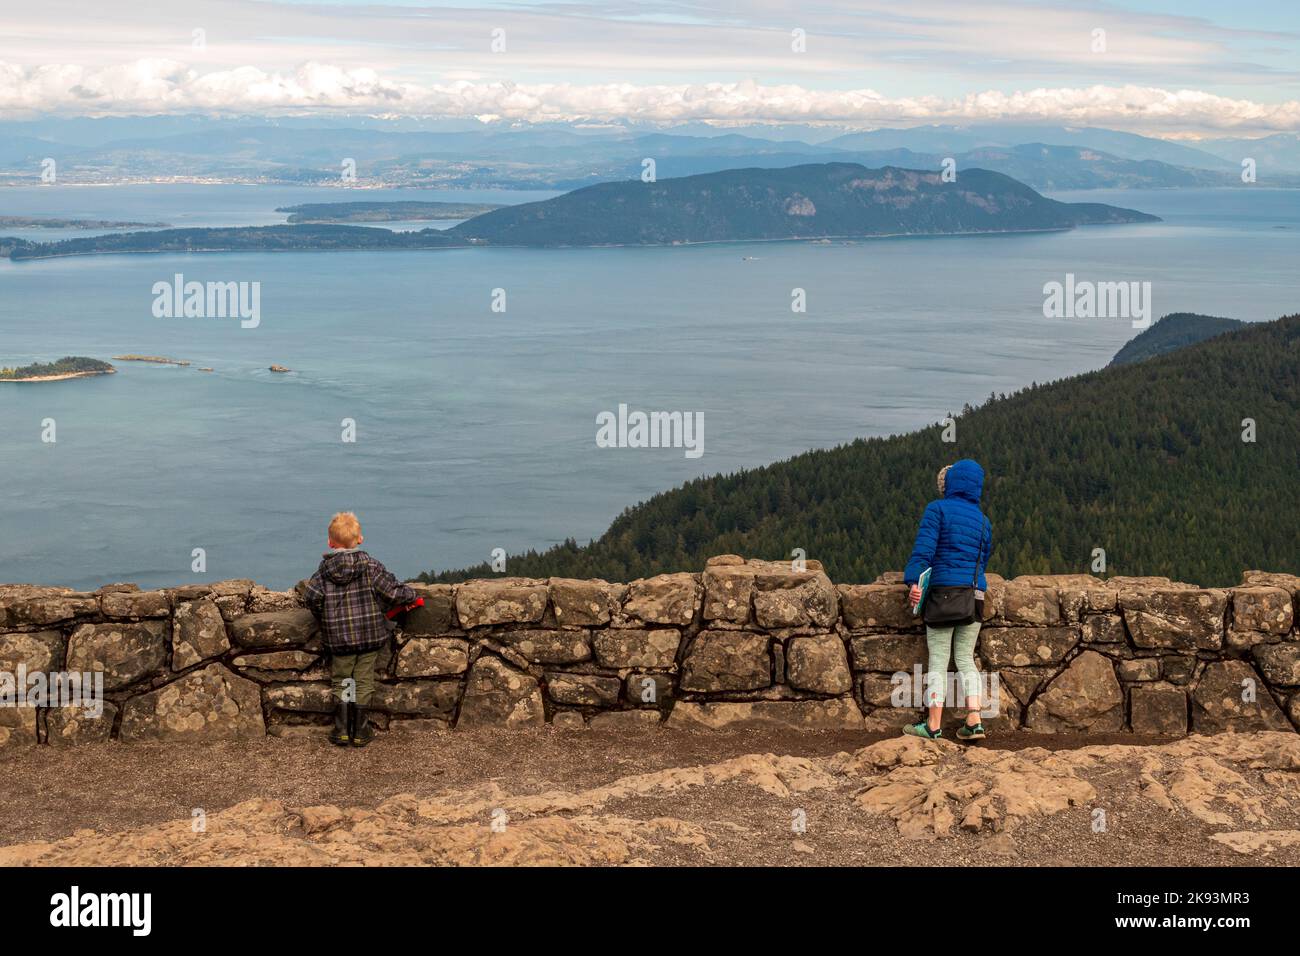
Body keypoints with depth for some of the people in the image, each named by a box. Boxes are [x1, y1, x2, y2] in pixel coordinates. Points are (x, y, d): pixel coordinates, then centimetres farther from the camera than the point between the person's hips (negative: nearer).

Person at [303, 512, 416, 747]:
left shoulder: (324, 569, -6)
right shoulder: (370, 566, -8)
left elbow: (311, 597, -16)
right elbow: (392, 591, -13)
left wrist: (323, 617, 2)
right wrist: (409, 594, 7)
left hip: (339, 639, 0)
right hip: (369, 635, 0)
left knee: (341, 683, 15)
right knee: (364, 683, 11)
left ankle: (341, 730, 15)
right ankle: (360, 731, 16)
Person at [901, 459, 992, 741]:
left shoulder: (938, 509, -3)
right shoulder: (983, 521, 14)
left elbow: (924, 547, -14)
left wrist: (913, 582, -21)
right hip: (975, 594, 5)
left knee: (938, 658, 0)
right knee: (966, 658, 11)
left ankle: (934, 725, 0)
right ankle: (974, 721, 1)